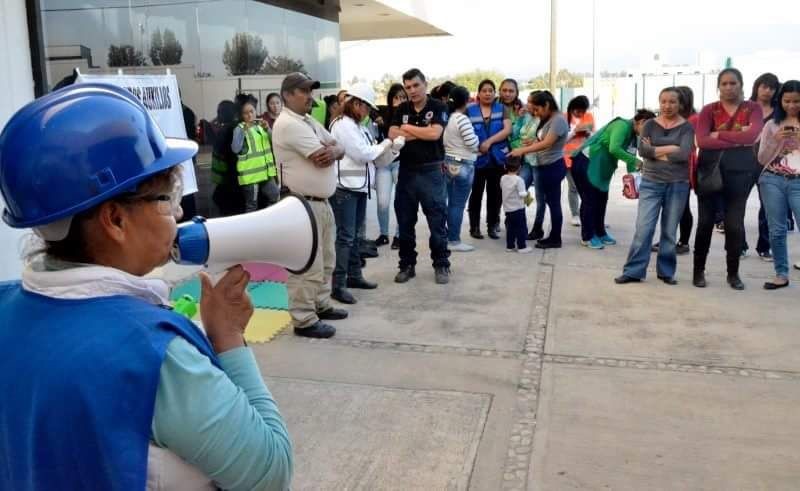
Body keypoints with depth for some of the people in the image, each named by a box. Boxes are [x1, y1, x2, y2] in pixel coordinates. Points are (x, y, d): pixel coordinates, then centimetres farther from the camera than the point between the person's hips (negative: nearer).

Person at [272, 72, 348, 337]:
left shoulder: (310, 121, 16)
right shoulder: (288, 124, -16)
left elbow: (339, 149, 12)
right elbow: (321, 158, -21)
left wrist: (333, 151, -12)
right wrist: (330, 149, 2)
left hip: (321, 201, 10)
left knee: (325, 261, 19)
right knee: (307, 265, -5)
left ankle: (321, 305, 32)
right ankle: (304, 320, 4)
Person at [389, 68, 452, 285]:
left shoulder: (438, 108, -3)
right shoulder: (401, 110, 9)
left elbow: (434, 133, -17)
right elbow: (392, 134, -5)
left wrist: (407, 128, -5)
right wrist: (422, 133, -12)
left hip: (431, 171, -4)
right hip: (406, 171, 4)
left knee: (437, 221, 1)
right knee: (405, 222, 8)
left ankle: (441, 265, 12)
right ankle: (407, 265, 19)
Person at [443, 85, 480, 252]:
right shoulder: (462, 119, -17)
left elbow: (444, 140, 14)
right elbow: (472, 143, -16)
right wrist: (476, 138, 3)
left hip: (448, 163, 9)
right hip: (462, 165, -8)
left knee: (451, 203, 14)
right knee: (458, 204, -3)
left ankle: (448, 238, 19)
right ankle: (454, 241, 1)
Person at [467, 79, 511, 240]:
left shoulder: (502, 109, 4)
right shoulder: (469, 110, 0)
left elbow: (507, 129, -7)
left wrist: (489, 141, -18)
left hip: (498, 158, 2)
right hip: (476, 159, -1)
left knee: (495, 194, 8)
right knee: (476, 194, 4)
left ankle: (492, 226, 17)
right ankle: (474, 227, 12)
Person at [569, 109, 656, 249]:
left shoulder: (633, 136, 9)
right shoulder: (623, 126, -19)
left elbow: (629, 158, 12)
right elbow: (614, 149, -32)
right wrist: (635, 160, -27)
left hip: (600, 167, 10)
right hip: (585, 162, -10)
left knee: (601, 198, 12)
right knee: (589, 199, -5)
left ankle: (600, 233, 24)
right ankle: (587, 237, 4)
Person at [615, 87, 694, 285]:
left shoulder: (686, 127, 1)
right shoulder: (650, 125, 6)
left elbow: (684, 154, -14)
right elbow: (642, 150, -10)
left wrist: (656, 151, -9)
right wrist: (671, 149, -12)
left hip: (677, 185, 0)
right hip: (651, 183, 1)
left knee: (669, 231, 7)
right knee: (643, 228, -5)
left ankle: (666, 272, 18)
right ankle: (633, 271, 1)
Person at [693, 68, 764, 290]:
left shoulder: (753, 108, 3)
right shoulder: (709, 110, 2)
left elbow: (752, 136, -16)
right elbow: (702, 141, -13)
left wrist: (719, 134, -13)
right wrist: (737, 140, -15)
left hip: (740, 170, 0)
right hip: (709, 169, 0)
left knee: (735, 223, 3)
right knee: (705, 222, 6)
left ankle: (733, 273, 18)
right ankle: (699, 271, 18)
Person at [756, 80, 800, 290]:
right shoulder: (772, 125, 8)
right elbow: (761, 159, 6)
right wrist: (775, 140, -9)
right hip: (772, 181, 2)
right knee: (777, 230, 5)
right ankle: (781, 275, 14)